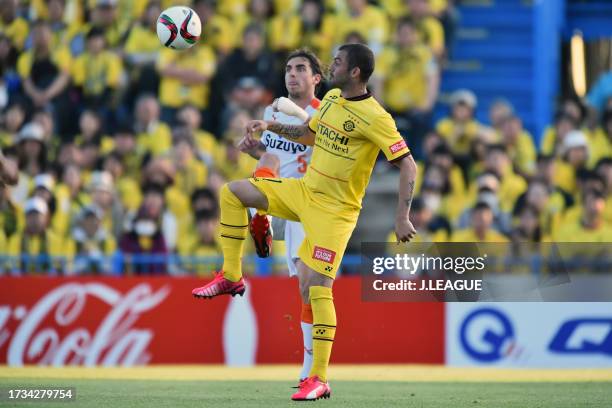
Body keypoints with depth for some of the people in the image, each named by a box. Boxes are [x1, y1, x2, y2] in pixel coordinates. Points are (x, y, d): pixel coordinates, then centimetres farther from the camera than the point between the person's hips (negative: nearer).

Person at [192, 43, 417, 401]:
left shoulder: (375, 117, -19)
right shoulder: (332, 99, 5)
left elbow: (408, 165, -19)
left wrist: (402, 217, -24)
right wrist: (271, 127, 11)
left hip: (334, 210, -8)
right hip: (303, 192, 8)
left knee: (317, 287, -14)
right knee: (233, 193, 6)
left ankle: (320, 379, -10)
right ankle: (232, 277, 14)